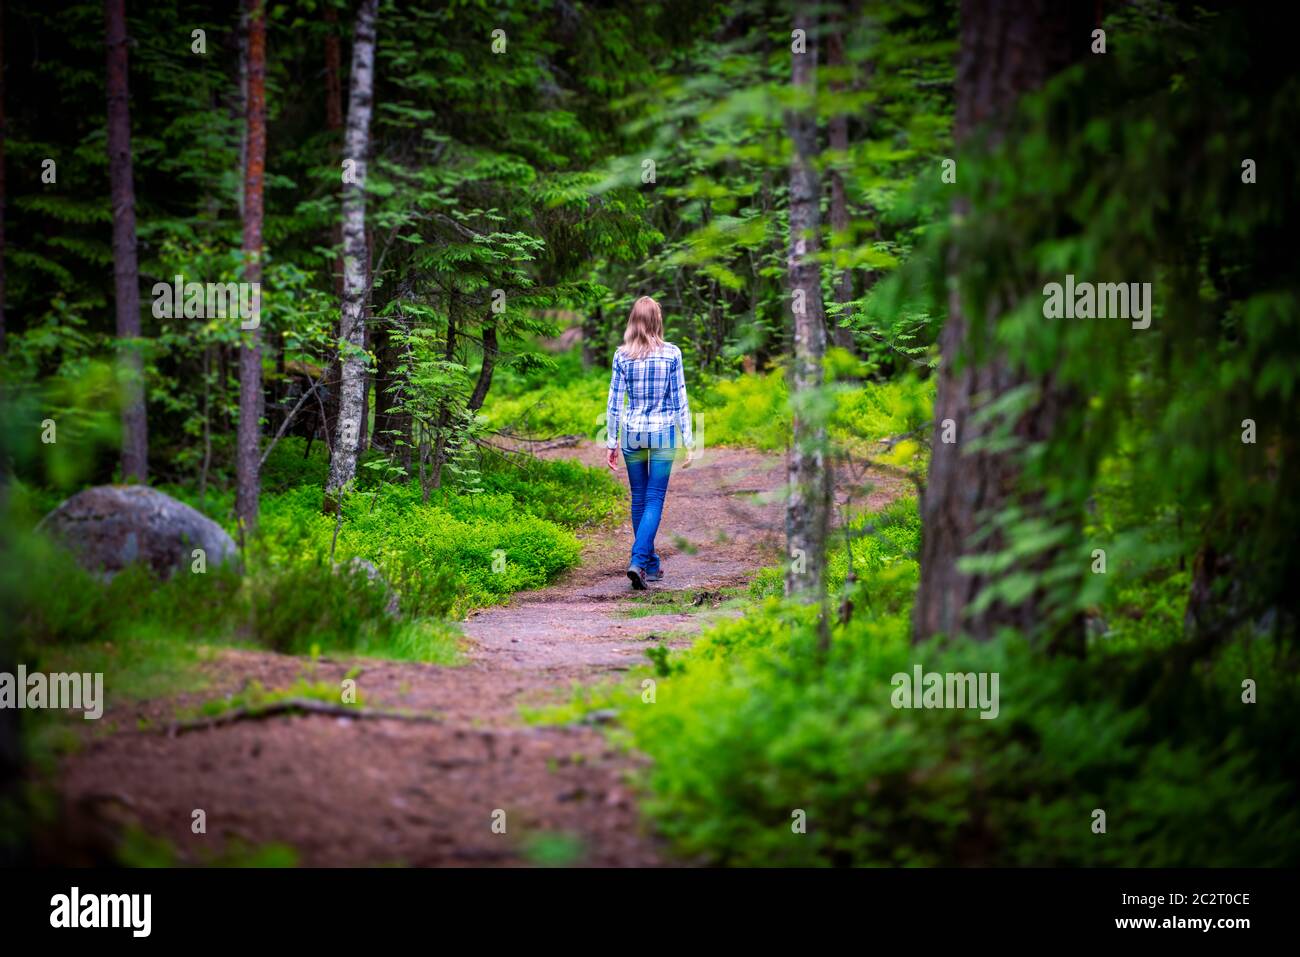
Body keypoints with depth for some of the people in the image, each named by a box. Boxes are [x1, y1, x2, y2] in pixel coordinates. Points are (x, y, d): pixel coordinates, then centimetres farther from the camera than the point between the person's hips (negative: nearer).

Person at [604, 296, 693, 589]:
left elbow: (614, 401, -1)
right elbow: (680, 400, -3)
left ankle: (651, 564, 21)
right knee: (654, 499, 0)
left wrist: (611, 442, 6)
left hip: (632, 433, 2)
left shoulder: (622, 355, -3)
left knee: (638, 498, 14)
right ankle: (638, 560, -17)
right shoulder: (671, 354, -6)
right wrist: (688, 441, 2)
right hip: (663, 433, -2)